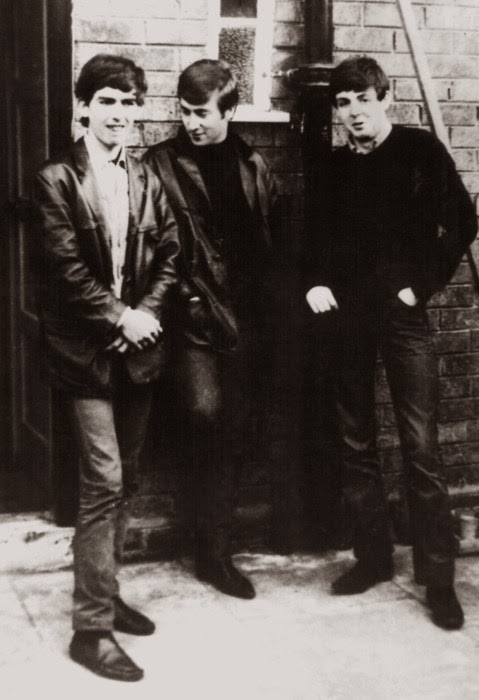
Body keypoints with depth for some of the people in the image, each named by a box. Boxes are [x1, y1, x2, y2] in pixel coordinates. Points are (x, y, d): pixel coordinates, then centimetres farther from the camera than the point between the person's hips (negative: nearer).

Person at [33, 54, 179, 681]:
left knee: (125, 481, 12)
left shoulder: (148, 181, 11)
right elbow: (65, 266, -10)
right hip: (87, 348, -5)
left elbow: (169, 254, 9)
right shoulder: (57, 179, -3)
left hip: (138, 346, 5)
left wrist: (147, 312, -7)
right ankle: (92, 627, 0)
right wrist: (118, 318, -13)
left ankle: (106, 595, 27)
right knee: (104, 482, -9)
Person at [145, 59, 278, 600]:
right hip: (195, 314, -4)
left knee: (231, 433, 7)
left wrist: (262, 302, 4)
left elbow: (272, 240, 12)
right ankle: (213, 547, 1)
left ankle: (215, 551, 20)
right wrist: (183, 296, -13)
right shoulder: (162, 164, -1)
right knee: (205, 414, -19)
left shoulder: (253, 167, 11)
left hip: (245, 318, 4)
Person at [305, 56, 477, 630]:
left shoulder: (420, 151, 0)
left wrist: (423, 285, -7)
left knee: (420, 447, -6)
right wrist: (314, 282, 1)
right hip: (345, 315, 4)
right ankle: (372, 556, 22)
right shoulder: (334, 167, 10)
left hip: (402, 314, -4)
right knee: (355, 444, 9)